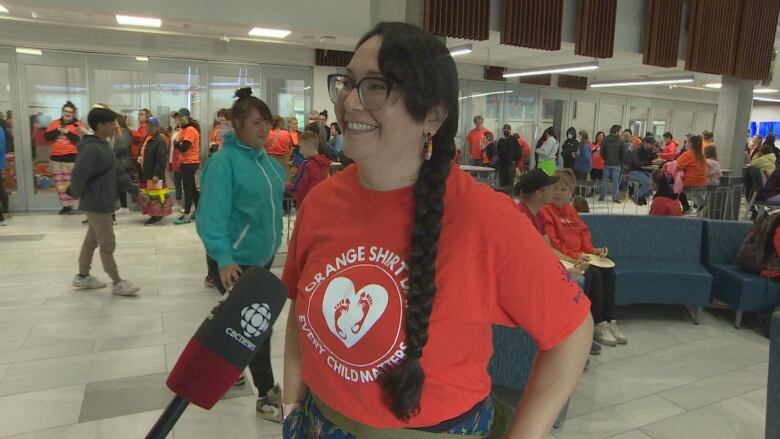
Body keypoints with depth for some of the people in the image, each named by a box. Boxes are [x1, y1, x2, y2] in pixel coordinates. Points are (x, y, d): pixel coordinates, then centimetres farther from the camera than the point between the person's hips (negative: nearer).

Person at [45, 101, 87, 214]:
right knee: (61, 184, 9)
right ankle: (66, 205, 19)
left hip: (72, 158, -5)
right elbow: (47, 137, 2)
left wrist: (67, 132, -17)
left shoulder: (78, 124, -3)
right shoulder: (55, 123, 9)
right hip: (56, 158, 5)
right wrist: (58, 130, -12)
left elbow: (80, 140, -13)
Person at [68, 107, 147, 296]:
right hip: (97, 204, -10)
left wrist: (135, 191, 10)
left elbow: (118, 172, 12)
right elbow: (78, 176, -26)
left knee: (92, 240, 19)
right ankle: (117, 283, 8)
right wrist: (76, 194, -8)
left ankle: (82, 276, 32)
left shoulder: (104, 146, 10)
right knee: (107, 244, -1)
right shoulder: (92, 149, -23)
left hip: (101, 203, 10)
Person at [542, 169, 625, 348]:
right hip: (563, 258, -8)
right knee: (594, 273, -25)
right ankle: (598, 325, -16)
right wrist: (574, 256, -19)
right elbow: (551, 242, -15)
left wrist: (592, 249, 3)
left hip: (581, 255, 8)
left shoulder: (571, 209, 19)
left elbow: (584, 231, 21)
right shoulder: (545, 210, -8)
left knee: (608, 271, -13)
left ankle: (610, 321, -6)